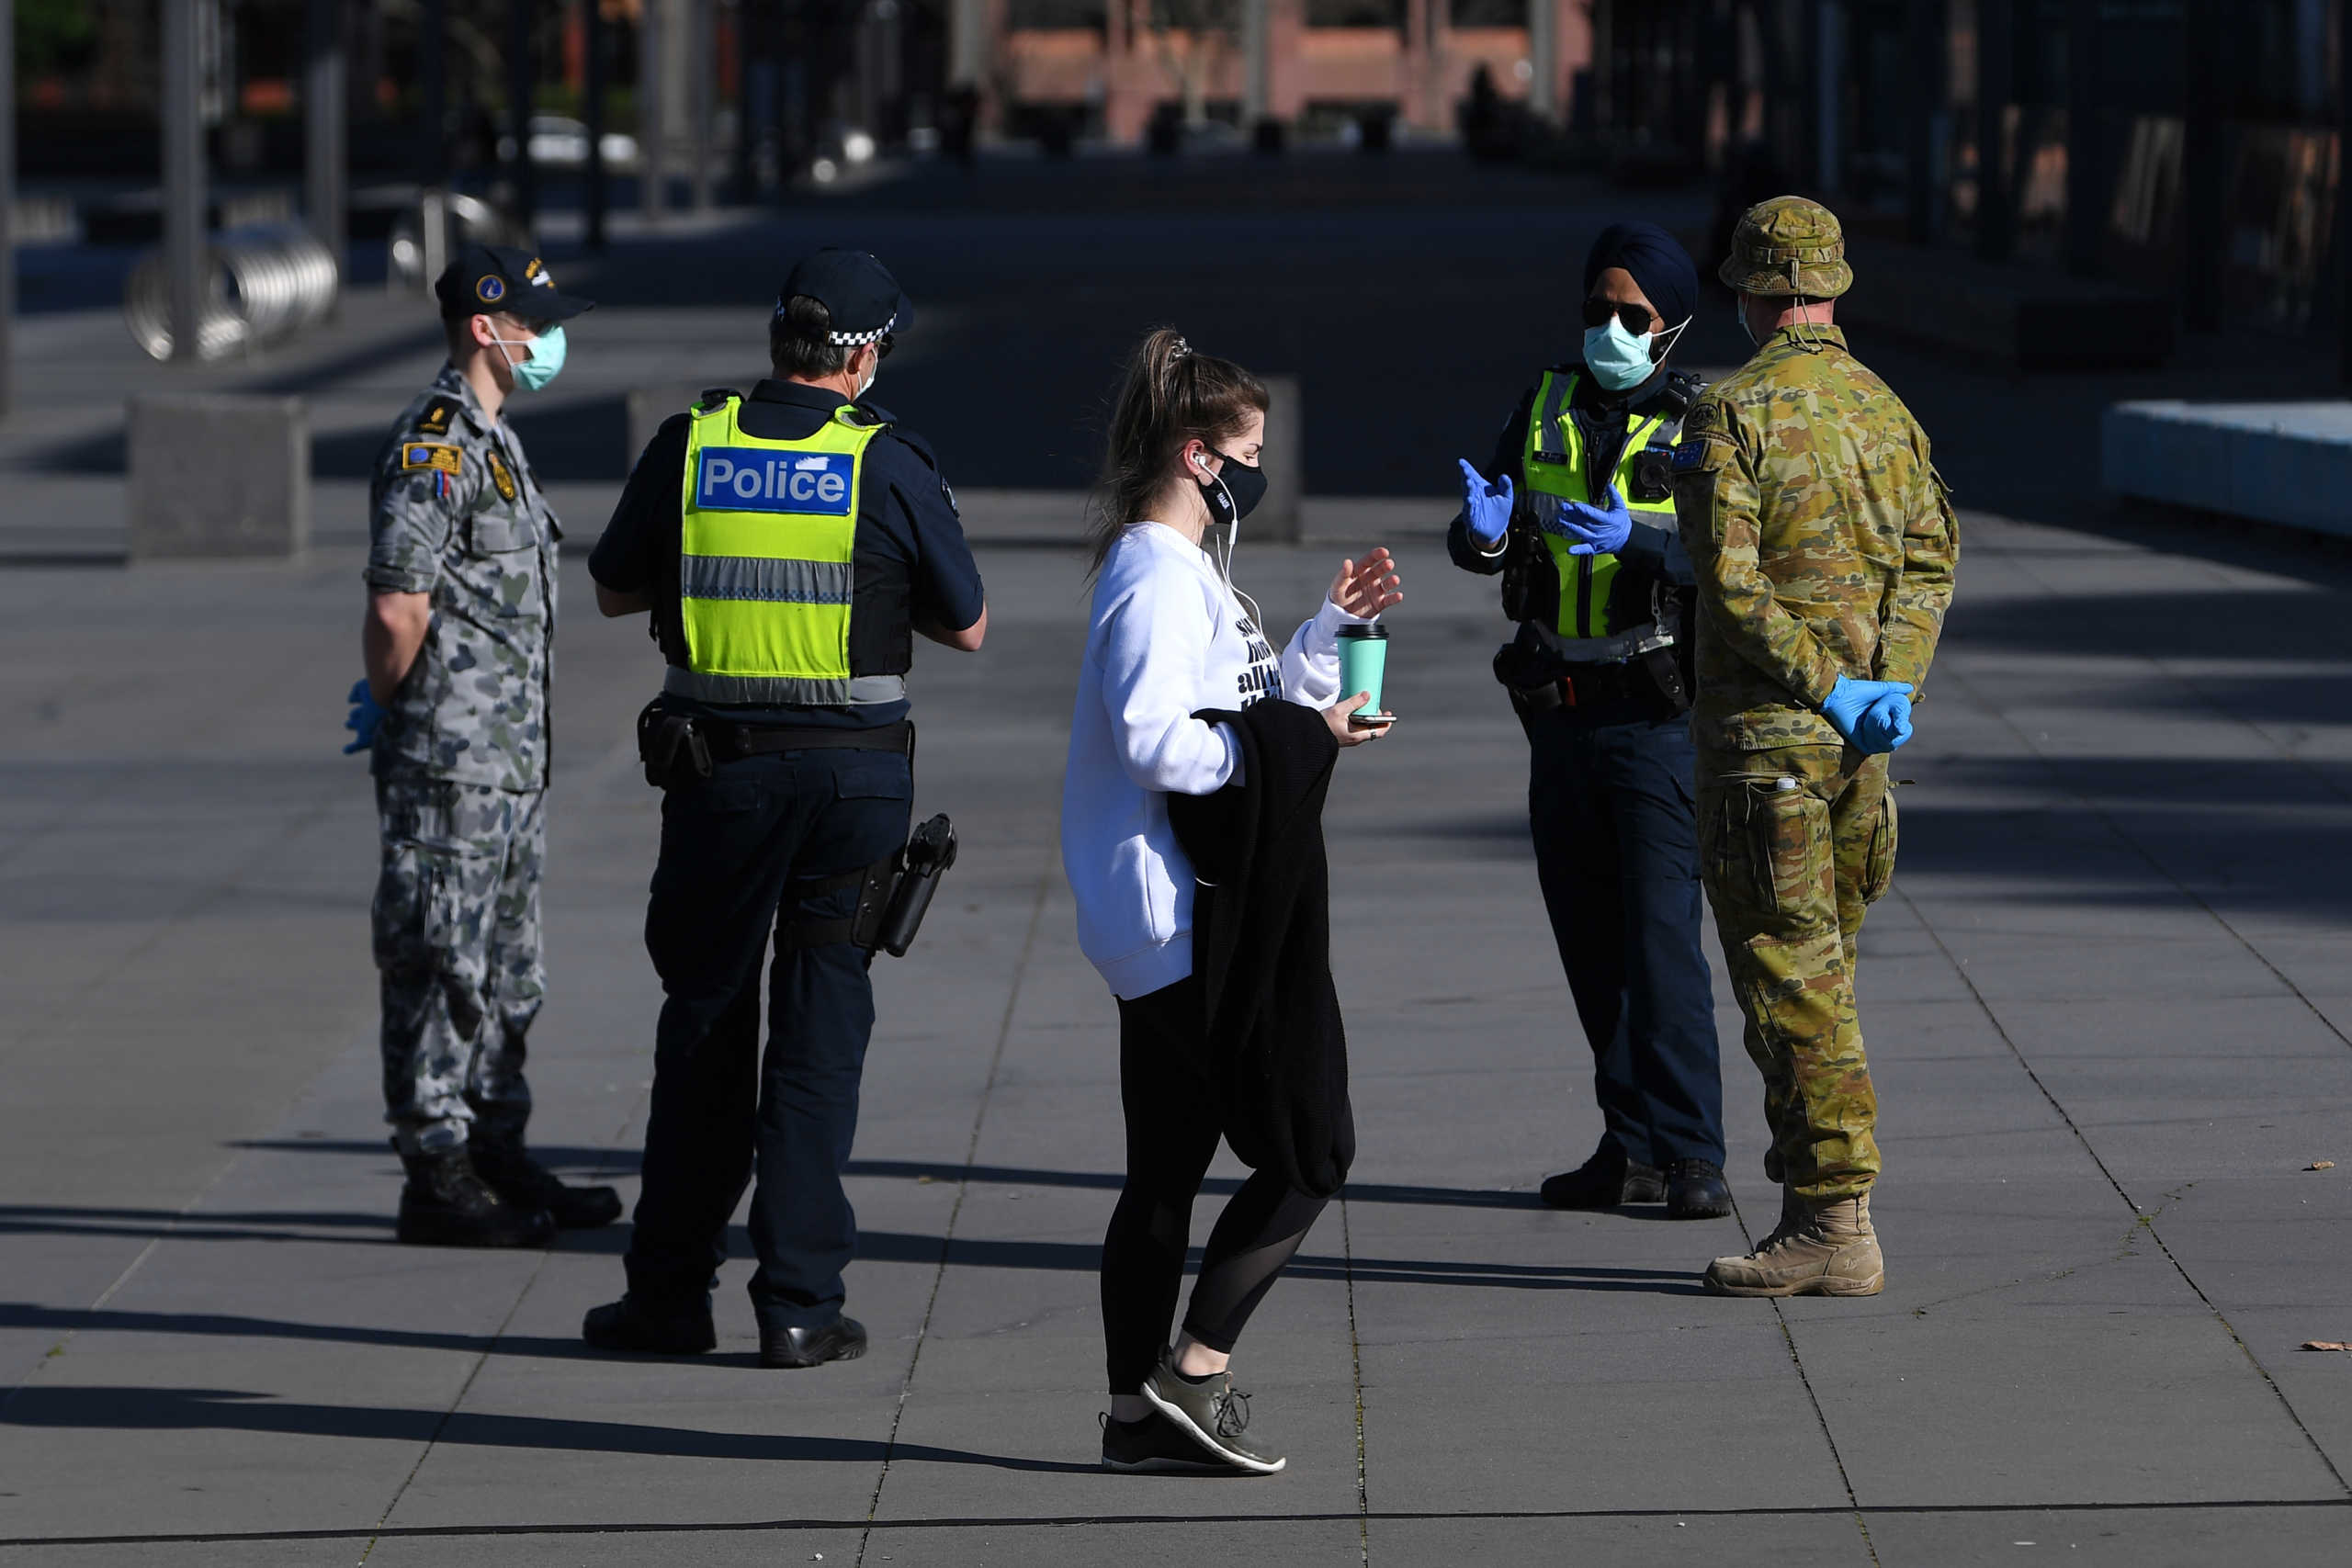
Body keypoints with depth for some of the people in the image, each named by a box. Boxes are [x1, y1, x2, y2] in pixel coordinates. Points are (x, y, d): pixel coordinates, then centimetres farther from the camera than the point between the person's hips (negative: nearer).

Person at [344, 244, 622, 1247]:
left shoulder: (490, 440, 16)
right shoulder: (431, 447, -17)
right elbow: (398, 607, -22)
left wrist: (384, 705, 17)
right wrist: (387, 706, -7)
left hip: (512, 758, 10)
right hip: (450, 760, -10)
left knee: (507, 972, 15)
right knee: (440, 966, -4)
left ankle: (497, 1158, 24)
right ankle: (436, 1179, 0)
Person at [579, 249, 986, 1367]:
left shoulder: (688, 447, -1)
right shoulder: (888, 464, -7)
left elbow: (612, 591, 11)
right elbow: (966, 626, 3)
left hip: (715, 770, 1)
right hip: (852, 771, -1)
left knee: (703, 1024, 12)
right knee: (819, 1034, 4)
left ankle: (671, 1293, 14)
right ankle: (799, 1305, 2)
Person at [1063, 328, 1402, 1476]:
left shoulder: (1185, 571, 19)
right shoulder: (1155, 578, -14)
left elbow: (1240, 712, 26)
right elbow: (1154, 740, -25)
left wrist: (1333, 627, 19)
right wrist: (1297, 739, -18)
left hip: (1173, 927, 11)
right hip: (1187, 924, -11)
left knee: (1167, 1167, 10)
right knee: (1307, 1152, -8)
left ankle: (1141, 1407, 11)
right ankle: (1192, 1369, -8)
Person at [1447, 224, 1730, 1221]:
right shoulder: (1545, 408, 8)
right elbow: (1473, 544, 2)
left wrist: (1632, 541, -33)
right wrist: (1481, 530, -22)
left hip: (1657, 718, -5)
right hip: (1560, 717, 5)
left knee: (1661, 936, -12)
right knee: (1591, 941, 9)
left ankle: (1692, 1158, -10)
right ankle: (1633, 1150, 15)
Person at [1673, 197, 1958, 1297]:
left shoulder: (1731, 415, -11)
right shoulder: (1887, 411, 9)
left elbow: (1731, 583, -18)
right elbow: (1932, 557, 5)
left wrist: (1830, 690, -14)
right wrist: (1891, 686, -4)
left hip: (1764, 727, -7)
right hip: (1856, 745, 7)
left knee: (1788, 976, -5)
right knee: (1818, 967, 14)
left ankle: (1835, 1223, -6)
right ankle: (1815, 1201, 16)